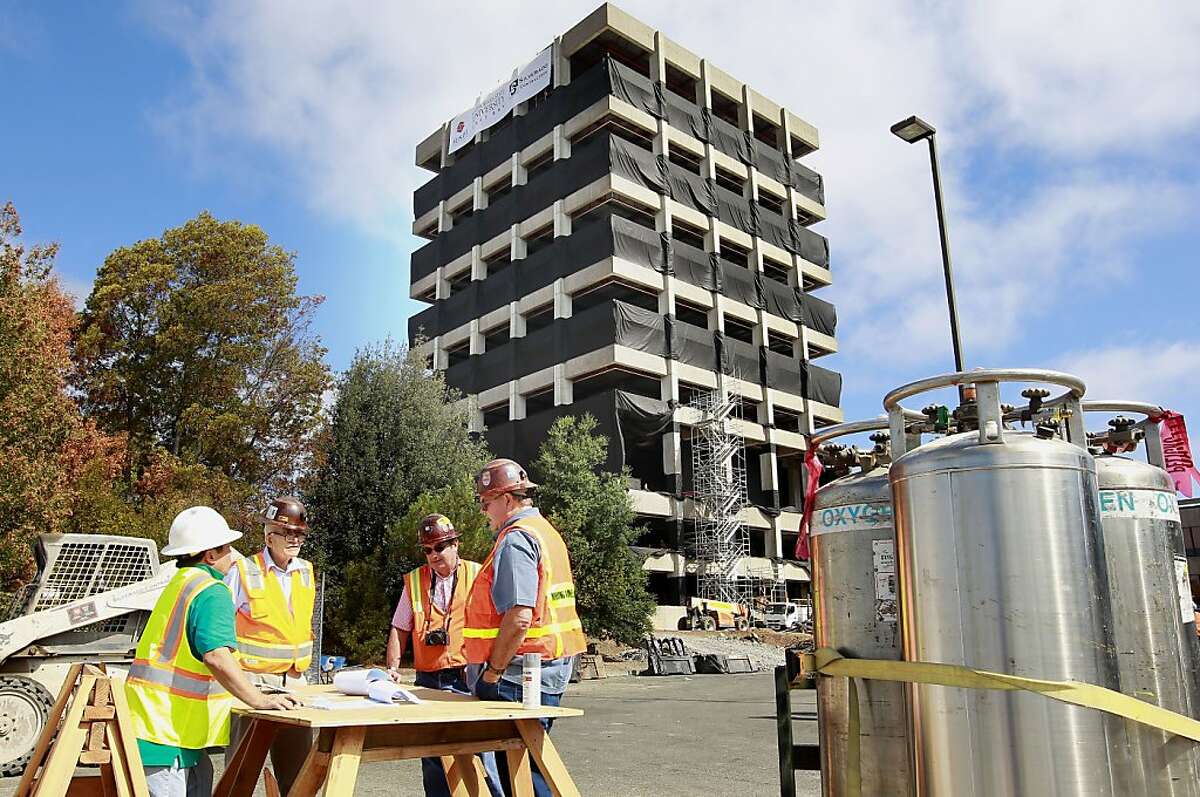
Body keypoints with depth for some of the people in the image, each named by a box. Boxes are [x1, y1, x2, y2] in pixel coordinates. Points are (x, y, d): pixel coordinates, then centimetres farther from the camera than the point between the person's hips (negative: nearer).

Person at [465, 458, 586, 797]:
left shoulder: (515, 539, -15)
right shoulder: (546, 531, 16)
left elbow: (519, 617, -25)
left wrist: (491, 673, -16)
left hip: (522, 675, -10)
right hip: (553, 668, 10)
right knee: (531, 766, 17)